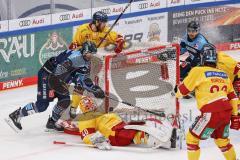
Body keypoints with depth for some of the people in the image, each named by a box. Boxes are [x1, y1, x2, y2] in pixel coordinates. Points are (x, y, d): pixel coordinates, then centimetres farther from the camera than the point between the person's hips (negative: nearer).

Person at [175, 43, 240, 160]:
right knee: (222, 140, 26)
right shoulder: (223, 74, 15)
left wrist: (177, 93, 27)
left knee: (192, 137, 7)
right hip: (227, 113, 6)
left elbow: (182, 90, 5)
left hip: (211, 114, -6)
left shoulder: (198, 71, -2)